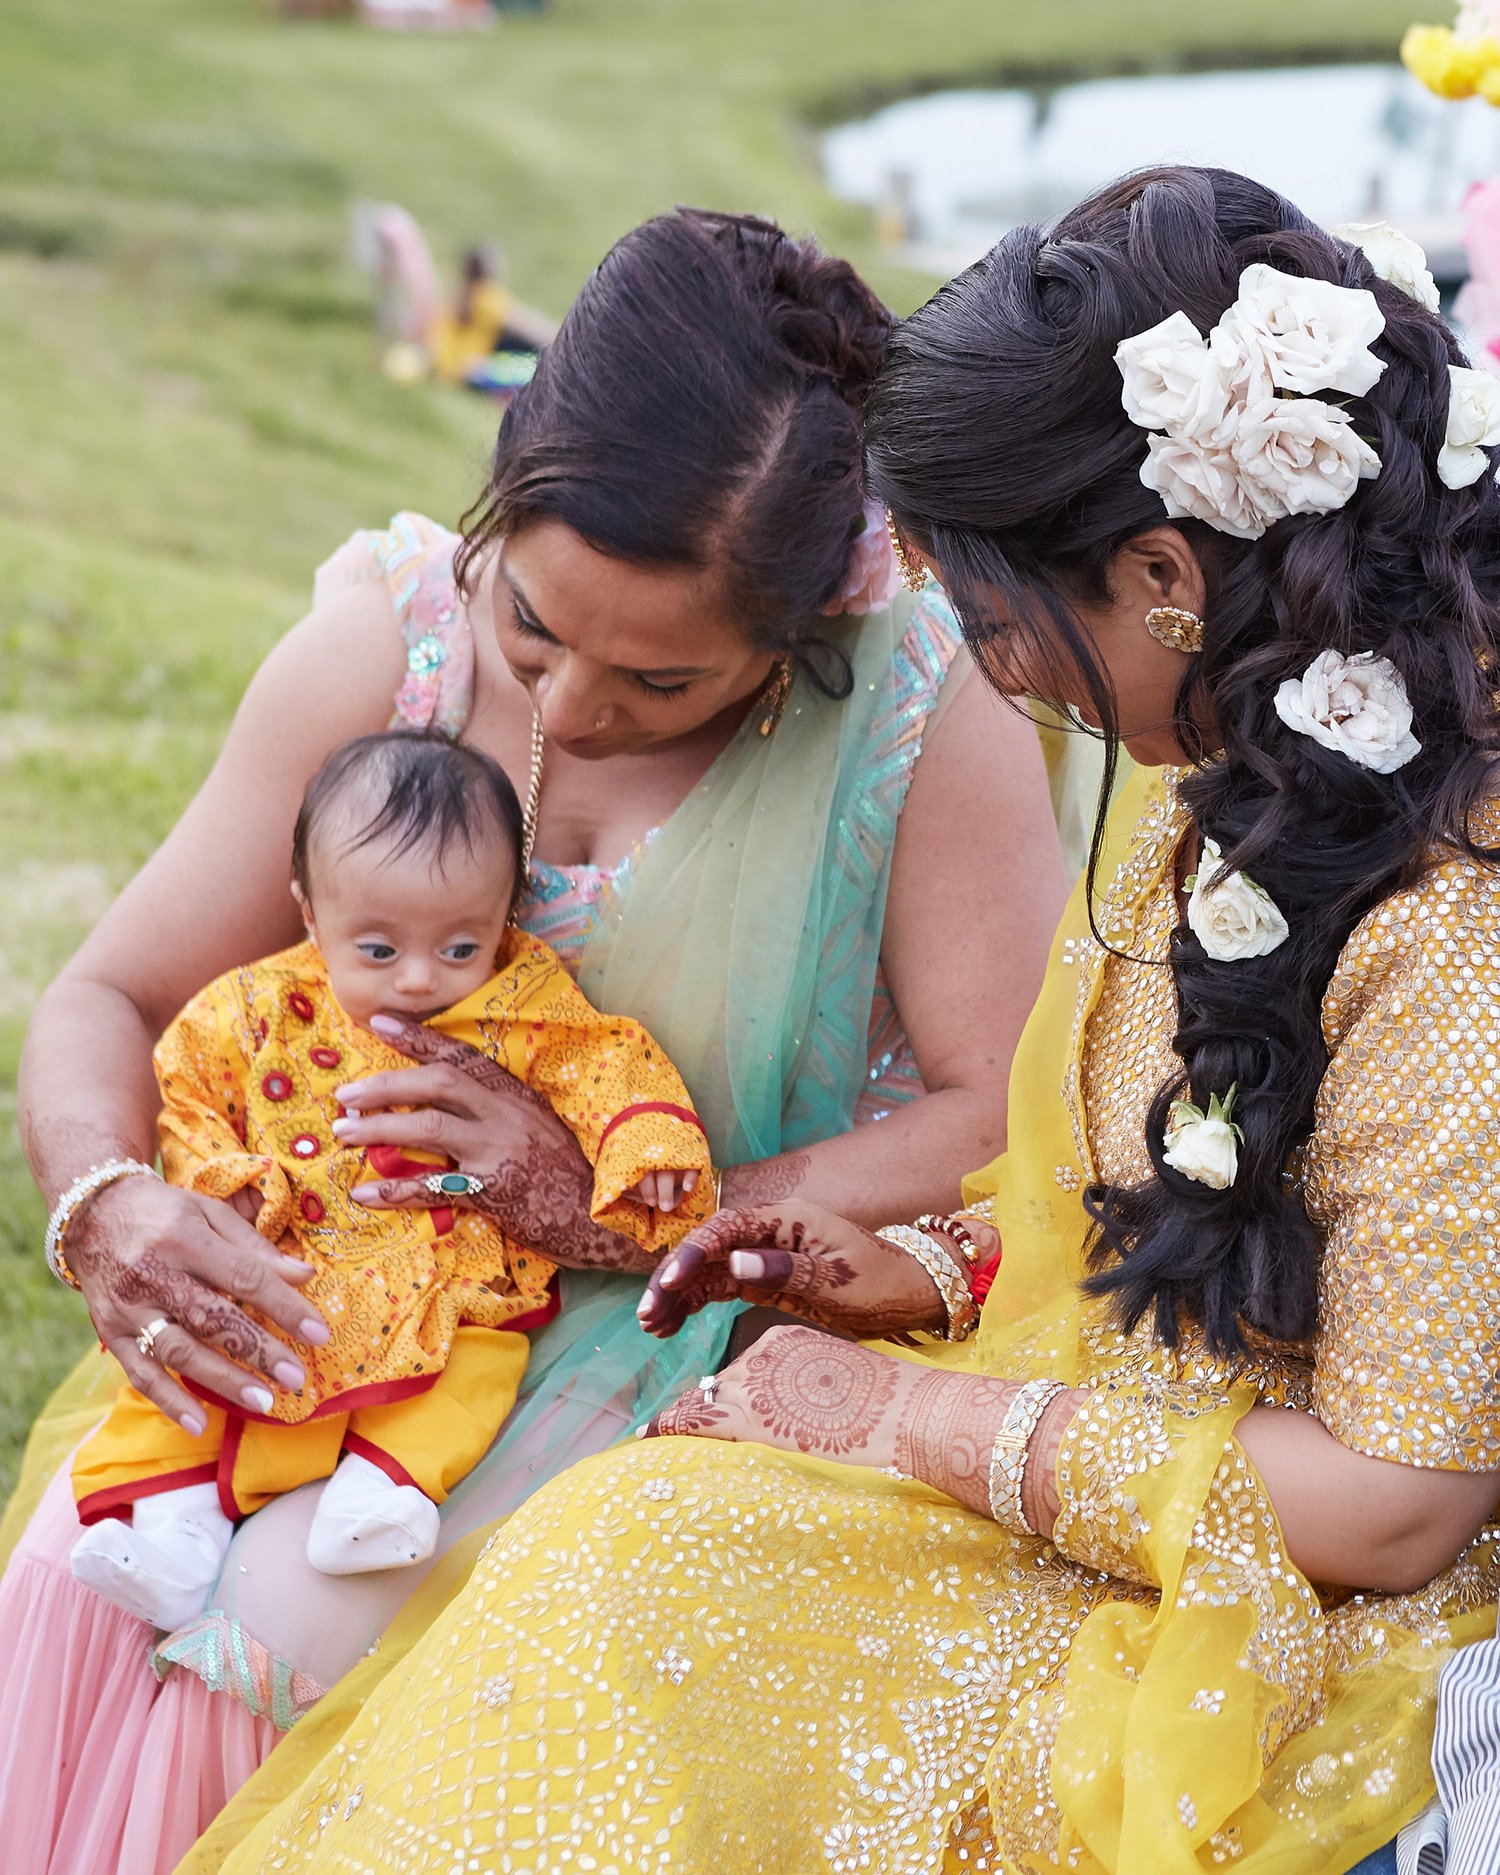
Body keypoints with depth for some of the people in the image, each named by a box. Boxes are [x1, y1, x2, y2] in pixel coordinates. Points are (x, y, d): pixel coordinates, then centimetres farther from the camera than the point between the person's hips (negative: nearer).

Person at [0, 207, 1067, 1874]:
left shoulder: (923, 708, -18)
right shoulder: (385, 648, -7)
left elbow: (1014, 1123, -17)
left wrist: (631, 1206, -23)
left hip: (712, 1319, -3)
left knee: (295, 1618, -25)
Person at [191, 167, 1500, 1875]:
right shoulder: (1218, 776, 2)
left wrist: (915, 1418, -17)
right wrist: (940, 1269, 4)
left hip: (1268, 1632, -8)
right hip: (1084, 1449, 8)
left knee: (636, 1581, -20)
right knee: (625, 1550, -9)